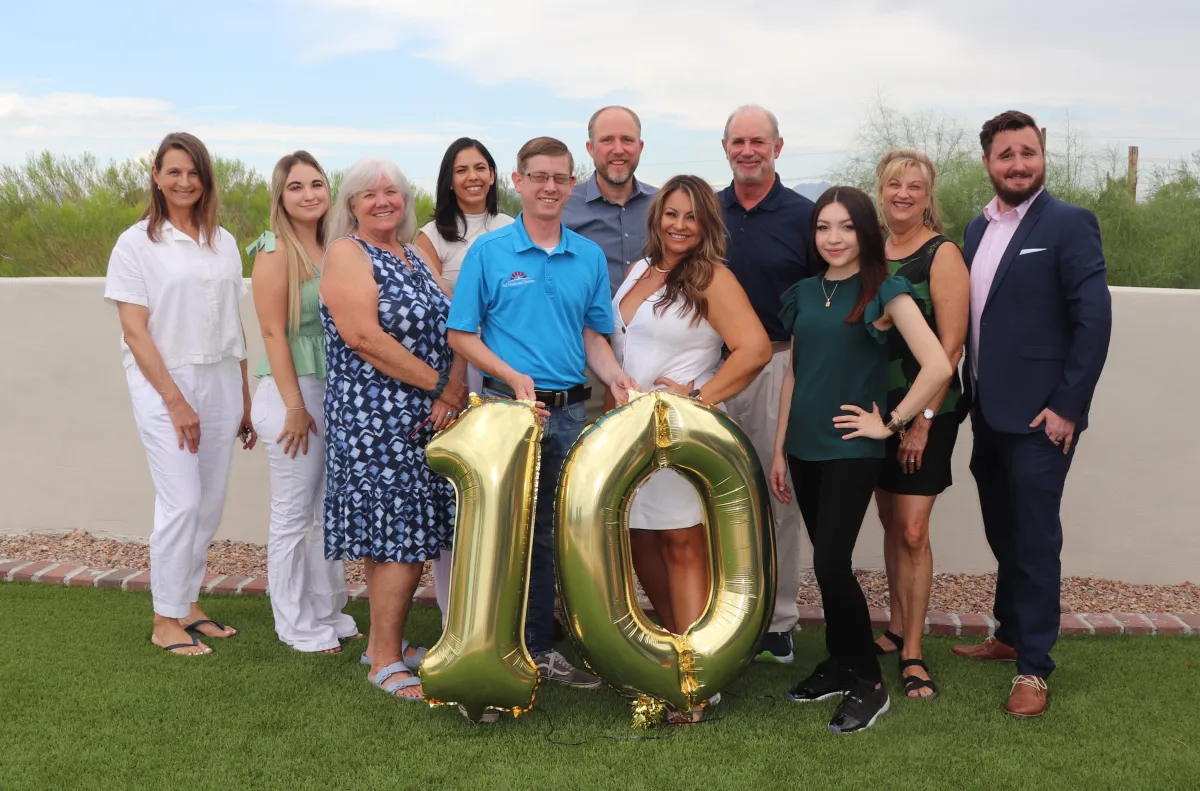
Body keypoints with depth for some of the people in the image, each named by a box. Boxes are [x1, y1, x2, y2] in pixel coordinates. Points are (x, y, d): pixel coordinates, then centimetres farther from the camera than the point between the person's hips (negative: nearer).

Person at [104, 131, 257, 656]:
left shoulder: (223, 243, 11)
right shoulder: (137, 243, -2)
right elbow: (134, 331, -7)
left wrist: (245, 399, 10)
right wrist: (175, 400, -13)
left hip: (220, 383, 5)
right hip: (164, 384, -5)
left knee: (210, 504, 7)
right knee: (182, 503, -8)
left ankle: (189, 606, 22)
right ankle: (165, 622, 5)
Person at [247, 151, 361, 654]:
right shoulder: (275, 251, -9)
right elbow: (274, 333, -13)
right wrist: (295, 406, -16)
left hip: (336, 391, 7)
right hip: (294, 391, -7)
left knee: (329, 510, 14)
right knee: (293, 514, 3)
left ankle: (328, 612, 28)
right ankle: (296, 626, 15)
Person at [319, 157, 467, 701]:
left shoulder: (415, 257, 17)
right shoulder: (346, 254, -5)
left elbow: (450, 328, 11)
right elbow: (365, 338, -17)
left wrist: (453, 393, -7)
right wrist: (436, 383, -14)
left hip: (425, 417, 7)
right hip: (375, 420, -7)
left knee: (394, 536, 11)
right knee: (403, 537, -8)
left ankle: (384, 641, 23)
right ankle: (386, 662, 3)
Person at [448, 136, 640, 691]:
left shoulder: (590, 257, 10)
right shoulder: (489, 251, -1)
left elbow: (593, 336, 15)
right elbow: (461, 336, -2)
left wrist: (613, 375, -5)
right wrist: (513, 377, -16)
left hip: (570, 411, 4)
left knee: (553, 531, 11)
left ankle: (541, 646, 23)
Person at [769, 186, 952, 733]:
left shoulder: (885, 293, -7)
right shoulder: (804, 293, 9)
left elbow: (937, 366, -16)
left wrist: (890, 423, -11)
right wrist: (779, 450, 12)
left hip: (852, 450, -5)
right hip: (805, 447, 5)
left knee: (830, 563, -10)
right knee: (827, 562, 12)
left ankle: (868, 683, 5)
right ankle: (839, 665, 27)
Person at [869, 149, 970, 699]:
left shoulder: (943, 255, -8)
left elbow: (950, 345, -12)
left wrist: (922, 418, -16)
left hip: (926, 411, -5)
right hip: (875, 407, 5)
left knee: (912, 530, -6)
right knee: (890, 523, 13)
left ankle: (912, 653, 5)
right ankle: (896, 629, 28)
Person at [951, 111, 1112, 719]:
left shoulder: (1069, 224, -9)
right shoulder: (978, 228, 11)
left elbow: (1094, 320, -13)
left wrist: (1067, 407, -16)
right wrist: (971, 395, 8)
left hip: (1040, 416, -6)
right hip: (988, 413, 6)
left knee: (1034, 537, 0)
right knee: (1003, 532, 17)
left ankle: (1034, 665, 12)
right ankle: (1009, 635, 33)